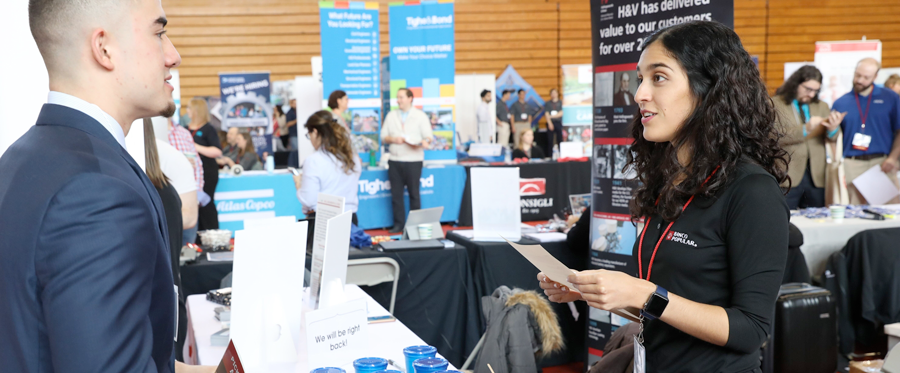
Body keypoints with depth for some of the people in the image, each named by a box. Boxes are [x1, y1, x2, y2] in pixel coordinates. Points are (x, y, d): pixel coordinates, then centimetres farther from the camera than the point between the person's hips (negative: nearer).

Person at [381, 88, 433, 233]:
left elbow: (428, 136, -1)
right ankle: (398, 224, 11)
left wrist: (425, 142, -23)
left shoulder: (420, 116, 4)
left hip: (413, 160, -3)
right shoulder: (391, 115, 13)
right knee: (396, 194, 3)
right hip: (395, 160, 3)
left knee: (414, 193, 1)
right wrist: (392, 139, -9)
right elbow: (383, 136, 11)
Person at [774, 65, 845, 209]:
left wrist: (832, 129, -12)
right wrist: (805, 129, -21)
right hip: (788, 176, -5)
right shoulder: (775, 104, 1)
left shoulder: (821, 106, 17)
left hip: (816, 176, 5)